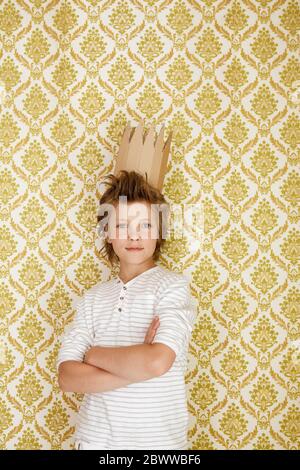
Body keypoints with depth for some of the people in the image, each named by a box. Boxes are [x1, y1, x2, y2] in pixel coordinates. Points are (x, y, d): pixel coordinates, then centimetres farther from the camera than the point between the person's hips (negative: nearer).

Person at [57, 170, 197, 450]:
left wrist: (94, 354, -10)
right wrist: (137, 367, -20)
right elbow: (67, 377, -8)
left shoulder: (173, 285, -11)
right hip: (94, 437, 3)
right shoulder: (93, 298, 1)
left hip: (156, 440, -3)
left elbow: (158, 361, -25)